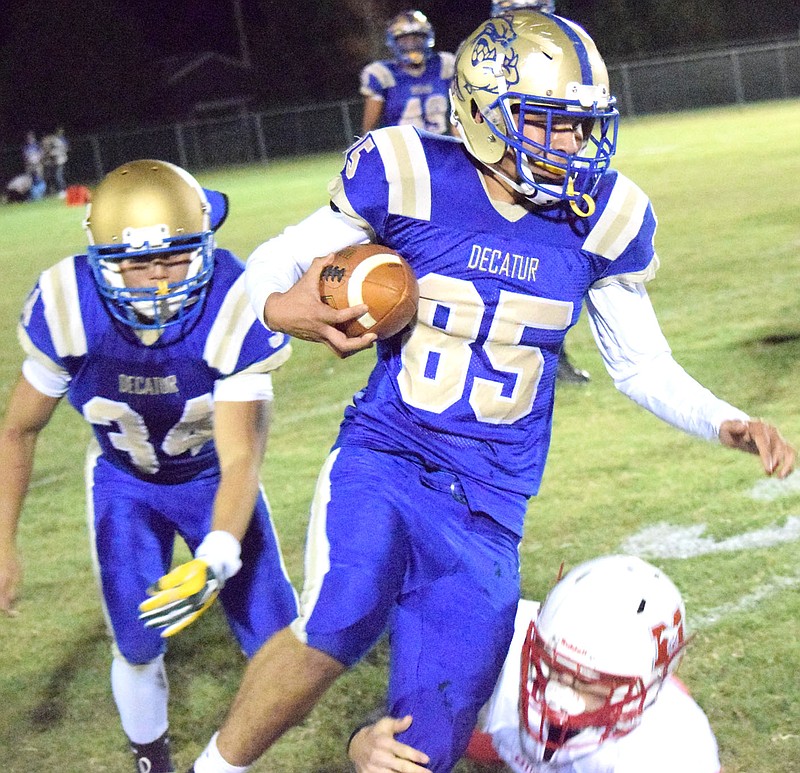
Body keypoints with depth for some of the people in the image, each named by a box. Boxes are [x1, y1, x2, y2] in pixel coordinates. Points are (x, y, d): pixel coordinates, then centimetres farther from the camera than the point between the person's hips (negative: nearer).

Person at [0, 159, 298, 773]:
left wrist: (218, 556, -49)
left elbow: (240, 459, -32)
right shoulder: (68, 310, -29)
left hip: (213, 475, -1)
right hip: (125, 481, 1)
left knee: (276, 640, -4)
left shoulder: (233, 311, -35)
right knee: (139, 647, -8)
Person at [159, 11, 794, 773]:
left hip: (487, 507, 3)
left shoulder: (598, 219, 0)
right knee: (337, 629, -31)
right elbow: (275, 261, 2)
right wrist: (278, 306, -22)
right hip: (385, 457, -3)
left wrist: (728, 423, -6)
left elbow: (643, 366, 12)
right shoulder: (410, 180, -9)